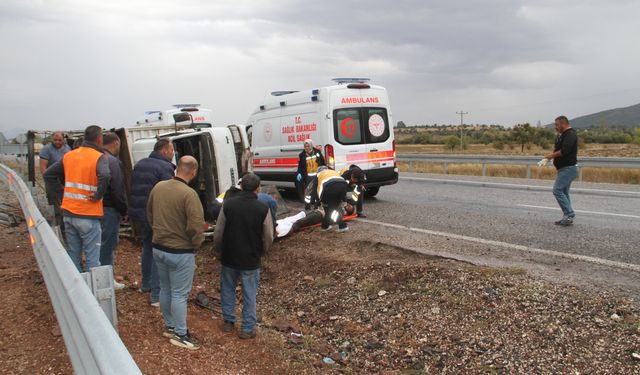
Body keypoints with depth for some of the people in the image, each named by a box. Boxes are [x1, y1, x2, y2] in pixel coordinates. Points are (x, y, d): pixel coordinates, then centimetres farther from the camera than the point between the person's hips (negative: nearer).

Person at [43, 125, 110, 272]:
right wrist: (98, 195, -17)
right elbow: (104, 176, -30)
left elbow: (48, 174, 17)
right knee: (92, 259, 0)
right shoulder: (99, 157, -10)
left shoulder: (69, 155, 10)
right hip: (88, 216, -6)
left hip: (68, 213, 6)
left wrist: (63, 189, 17)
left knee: (73, 256, 16)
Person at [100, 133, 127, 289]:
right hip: (109, 210, -9)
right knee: (108, 244, 0)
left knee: (101, 243, 18)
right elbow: (118, 189, -18)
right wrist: (124, 211, -8)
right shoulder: (113, 161, -15)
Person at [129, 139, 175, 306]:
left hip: (138, 214, 8)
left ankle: (146, 285, 37)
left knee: (147, 248, 24)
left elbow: (133, 190, 17)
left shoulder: (139, 165, 13)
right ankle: (156, 295, -2)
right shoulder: (165, 168, -14)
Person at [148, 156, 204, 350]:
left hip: (158, 248, 7)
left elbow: (149, 215, 13)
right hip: (180, 252, -7)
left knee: (165, 289, 20)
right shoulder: (189, 194, -24)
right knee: (179, 294, 5)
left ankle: (170, 326, 36)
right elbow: (196, 226, -25)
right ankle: (180, 334, 16)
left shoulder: (158, 187, -1)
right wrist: (196, 244, -7)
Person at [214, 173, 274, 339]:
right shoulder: (263, 209, -14)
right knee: (249, 294, 12)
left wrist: (219, 250, 13)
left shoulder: (228, 204, -11)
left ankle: (228, 322, 32)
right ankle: (247, 328, 19)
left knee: (227, 289, 21)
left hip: (229, 257, 2)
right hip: (251, 261, -1)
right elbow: (268, 238, -7)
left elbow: (218, 233, -5)